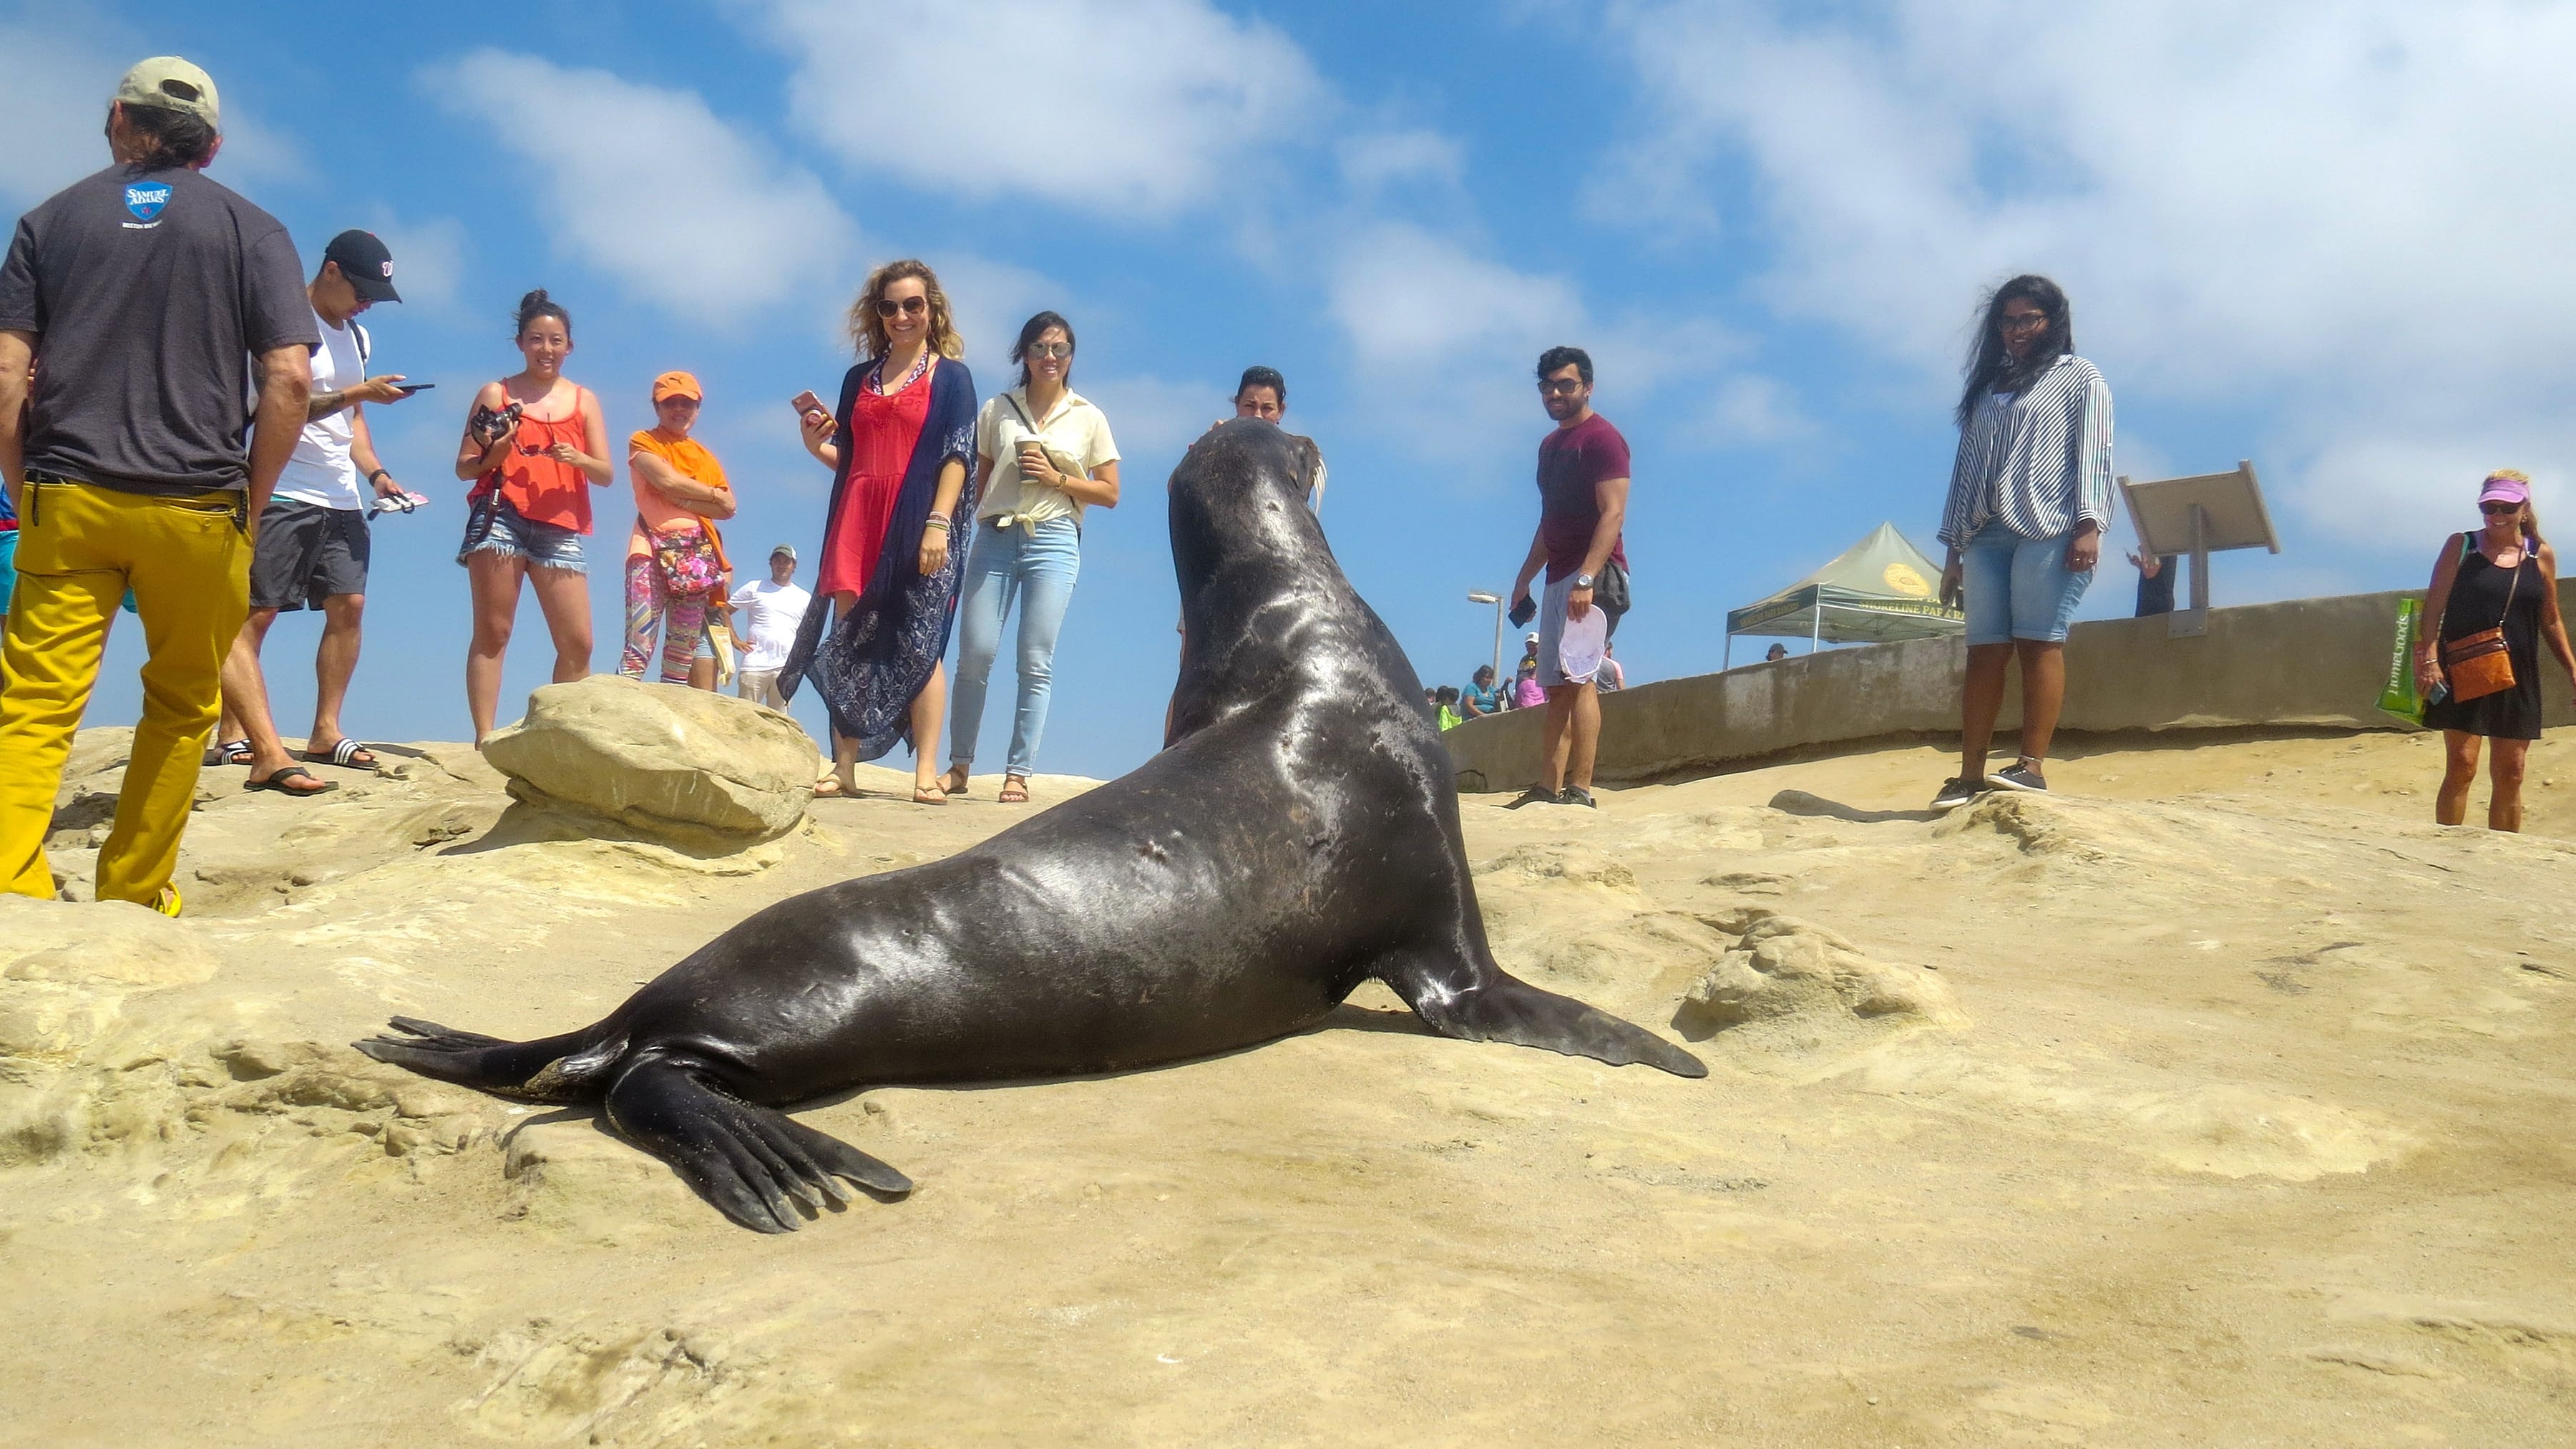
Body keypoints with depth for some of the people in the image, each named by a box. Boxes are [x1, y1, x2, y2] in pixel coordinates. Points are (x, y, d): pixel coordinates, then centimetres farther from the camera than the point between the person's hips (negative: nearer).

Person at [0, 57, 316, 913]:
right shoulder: (250, 230, 6)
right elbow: (290, 378, -6)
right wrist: (250, 506, 3)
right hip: (199, 507, -1)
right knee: (182, 707, 13)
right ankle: (134, 901, 16)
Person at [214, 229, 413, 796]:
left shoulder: (356, 337, 18)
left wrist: (376, 474, 8)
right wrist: (357, 393, -21)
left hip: (342, 499, 8)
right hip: (283, 493, -8)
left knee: (349, 605, 4)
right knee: (252, 616, -10)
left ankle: (326, 731, 12)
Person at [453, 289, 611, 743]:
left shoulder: (584, 401, 15)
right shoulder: (496, 394, 10)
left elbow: (607, 474, 8)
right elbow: (464, 467, 8)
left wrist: (578, 459, -13)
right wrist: (495, 452, -12)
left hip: (559, 528, 2)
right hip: (500, 517, -2)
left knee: (578, 645, -5)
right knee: (493, 634, -6)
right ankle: (485, 738, -8)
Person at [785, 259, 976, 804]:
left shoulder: (950, 376, 6)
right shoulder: (859, 378, 19)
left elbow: (958, 455, -3)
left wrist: (938, 522, -14)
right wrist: (816, 444, 0)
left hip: (917, 527, -4)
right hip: (857, 521, 4)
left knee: (918, 645, -6)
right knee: (849, 644, 1)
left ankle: (926, 773, -5)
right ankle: (844, 768, 5)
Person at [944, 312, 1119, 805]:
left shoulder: (1089, 417, 10)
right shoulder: (997, 410, 13)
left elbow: (1110, 494, 8)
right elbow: (977, 481, 16)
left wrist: (1057, 478, -6)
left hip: (1053, 540, -1)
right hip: (995, 536, 1)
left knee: (1036, 661, -5)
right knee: (975, 652, -5)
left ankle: (1019, 773, -1)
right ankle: (959, 766, 5)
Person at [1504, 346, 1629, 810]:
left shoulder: (1602, 438, -6)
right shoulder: (1550, 445, 21)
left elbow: (1613, 514, -16)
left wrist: (1586, 578, -25)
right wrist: (1525, 578, 20)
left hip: (1593, 573, -9)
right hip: (1560, 578, 9)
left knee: (1577, 678, -16)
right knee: (1556, 685, 7)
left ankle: (1580, 791, -18)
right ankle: (1552, 789, 8)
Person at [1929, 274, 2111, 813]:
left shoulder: (2080, 378, 12)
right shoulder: (1987, 389, 25)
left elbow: (2094, 452, 1)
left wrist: (2089, 524, -13)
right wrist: (1955, 549, 14)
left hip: (2049, 530, -4)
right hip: (1985, 534, 4)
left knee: (2039, 642, -12)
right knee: (1985, 649, -3)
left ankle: (2032, 766, -14)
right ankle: (1970, 776, -8)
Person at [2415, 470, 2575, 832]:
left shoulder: (2541, 555, 8)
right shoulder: (2461, 546, 1)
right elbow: (2433, 607, -4)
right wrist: (2429, 659, -14)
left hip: (2517, 679, 3)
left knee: (2509, 774, 5)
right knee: (2461, 766, -9)